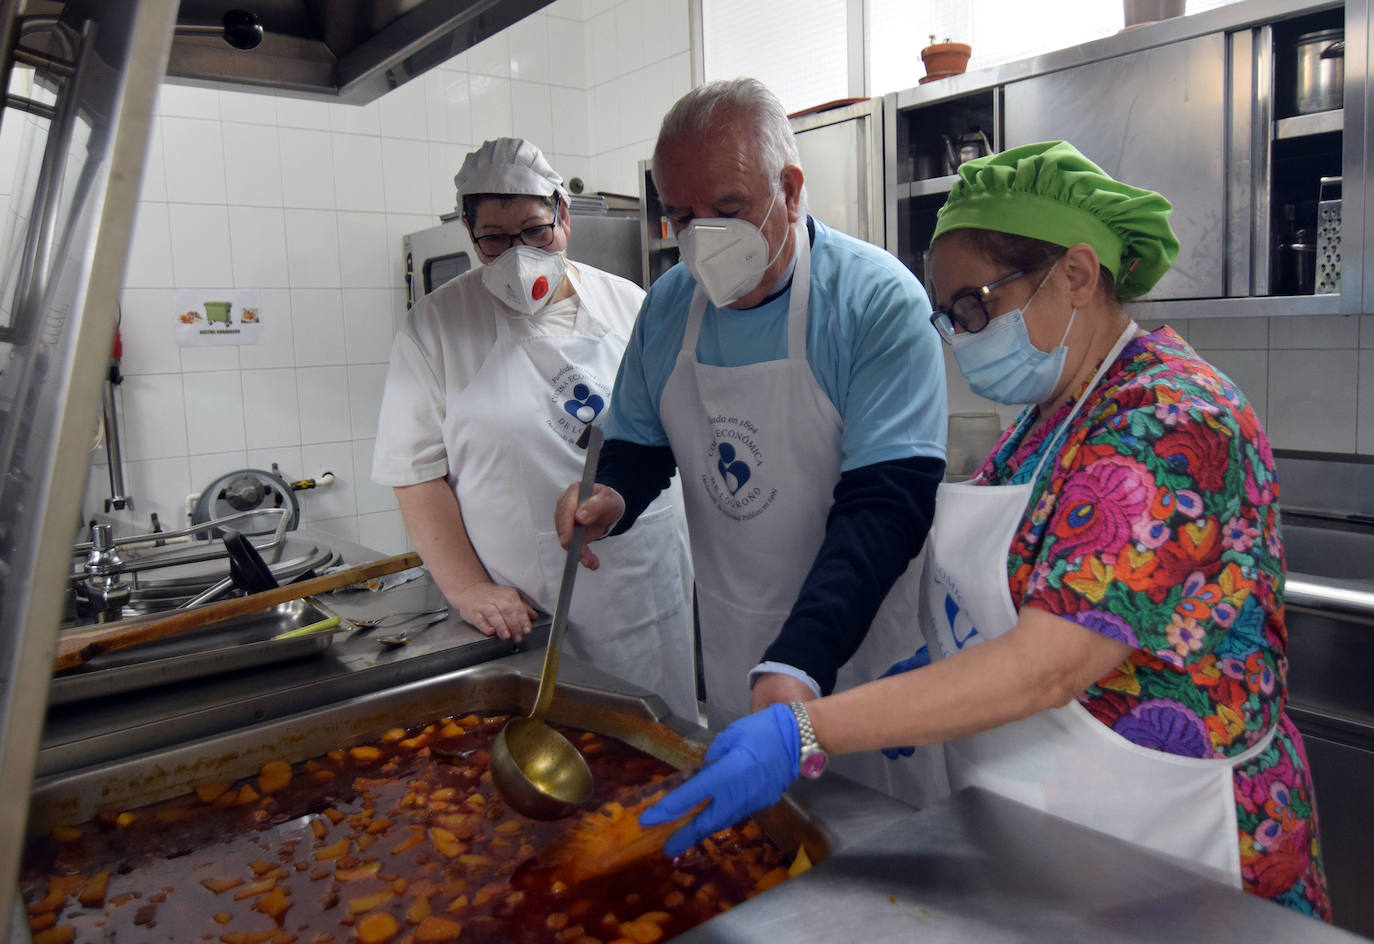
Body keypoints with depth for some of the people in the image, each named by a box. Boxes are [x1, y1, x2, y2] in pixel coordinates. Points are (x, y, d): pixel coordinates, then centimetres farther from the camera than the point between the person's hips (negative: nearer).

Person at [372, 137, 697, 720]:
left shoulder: (627, 305, 7)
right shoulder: (436, 325, 0)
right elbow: (417, 473, -4)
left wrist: (702, 559, 12)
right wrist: (468, 589, -12)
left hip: (650, 589, 3)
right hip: (525, 614, -2)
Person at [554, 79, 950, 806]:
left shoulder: (878, 300, -18)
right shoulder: (667, 305, -1)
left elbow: (885, 501, -25)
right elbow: (638, 442, 12)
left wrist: (800, 659, -36)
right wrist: (612, 496, -12)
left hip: (858, 640, -4)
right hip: (729, 642, 5)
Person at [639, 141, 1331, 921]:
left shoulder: (1169, 425, -24)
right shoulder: (1056, 409, 4)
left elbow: (1049, 666, -31)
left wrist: (805, 736, -34)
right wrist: (940, 669, -4)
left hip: (1159, 847, -8)